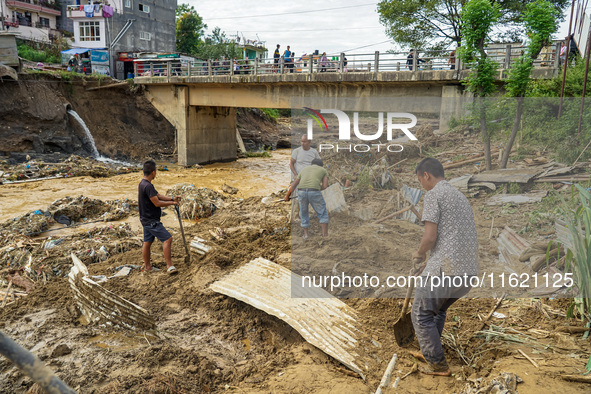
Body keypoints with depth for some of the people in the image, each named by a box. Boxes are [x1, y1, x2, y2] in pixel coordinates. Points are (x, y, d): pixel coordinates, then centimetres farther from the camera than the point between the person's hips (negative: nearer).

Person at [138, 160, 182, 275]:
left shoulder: (143, 184, 11)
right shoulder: (148, 186, -22)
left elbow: (158, 195, 15)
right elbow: (157, 203, -22)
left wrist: (172, 198, 5)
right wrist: (171, 203, -9)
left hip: (146, 220, 11)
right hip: (151, 221, -11)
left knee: (147, 242, 17)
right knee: (167, 239, -11)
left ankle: (147, 266, 27)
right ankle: (169, 266, -10)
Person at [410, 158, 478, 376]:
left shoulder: (433, 194, -6)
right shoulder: (460, 196, 21)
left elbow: (430, 237, -15)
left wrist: (419, 255, 6)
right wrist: (429, 263, 29)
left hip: (446, 269, -9)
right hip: (469, 270, 9)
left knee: (421, 314, 9)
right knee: (438, 309, 28)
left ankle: (438, 364, 15)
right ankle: (430, 352, 38)